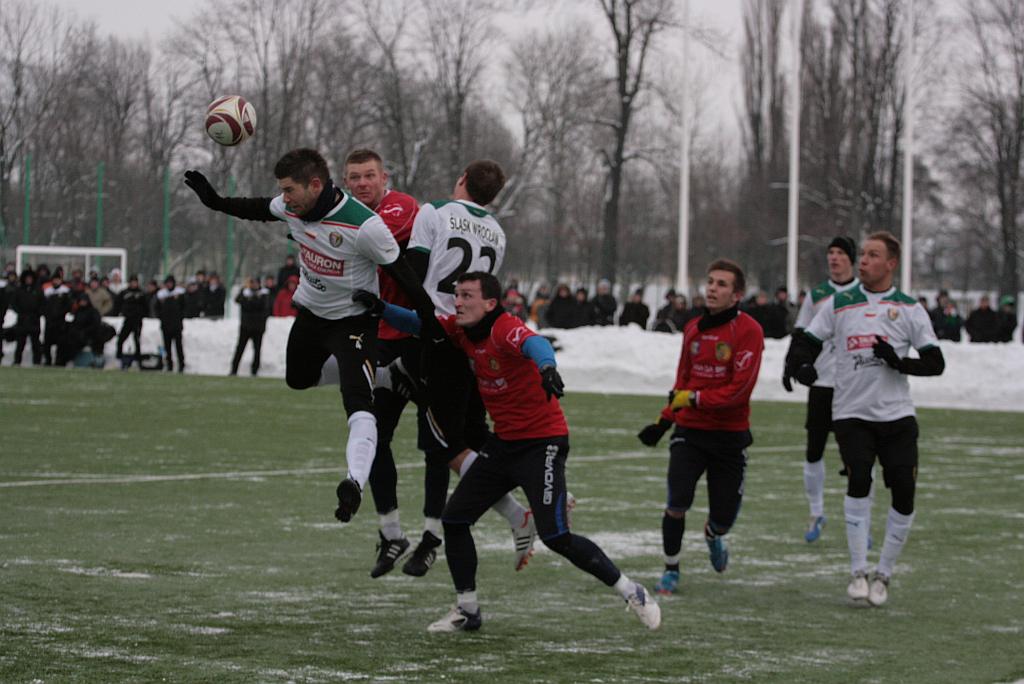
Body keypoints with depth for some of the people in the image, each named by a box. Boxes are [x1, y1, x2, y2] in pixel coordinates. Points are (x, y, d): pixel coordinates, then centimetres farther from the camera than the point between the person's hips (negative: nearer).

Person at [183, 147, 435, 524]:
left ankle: (354, 481, -40)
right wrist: (215, 201, 10)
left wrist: (432, 323, -20)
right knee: (297, 381, 28)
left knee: (358, 406, -24)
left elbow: (401, 273, -23)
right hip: (310, 313, 8)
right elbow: (260, 209, 12)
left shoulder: (364, 225, -31)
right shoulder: (292, 207, -13)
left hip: (353, 320, -7)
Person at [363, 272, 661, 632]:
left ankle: (631, 592, 0)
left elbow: (535, 343, -44)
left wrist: (547, 366, -67)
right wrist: (381, 307, -8)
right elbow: (418, 324, 11)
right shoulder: (462, 329, 1)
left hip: (542, 443, -9)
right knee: (454, 519, 8)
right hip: (503, 442, 9)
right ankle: (467, 611, 21)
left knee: (555, 537, -16)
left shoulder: (505, 328, -23)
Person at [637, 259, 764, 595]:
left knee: (723, 516, 5)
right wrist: (663, 421, 16)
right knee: (677, 504, -15)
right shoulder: (693, 329, 8)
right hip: (689, 432, 3)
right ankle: (671, 570, 3)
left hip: (729, 436, -3)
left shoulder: (748, 331, -10)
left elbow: (740, 388, -17)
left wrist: (695, 400, -19)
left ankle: (713, 535, 43)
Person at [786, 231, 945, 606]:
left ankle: (883, 574, 15)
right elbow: (807, 341, 9)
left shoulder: (909, 309, 3)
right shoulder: (839, 305, 6)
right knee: (859, 479, -20)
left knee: (904, 493, -3)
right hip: (851, 414, -1)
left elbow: (935, 362, 1)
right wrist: (800, 365, -14)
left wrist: (900, 362, -17)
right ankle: (858, 572, -9)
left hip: (897, 416, 1)